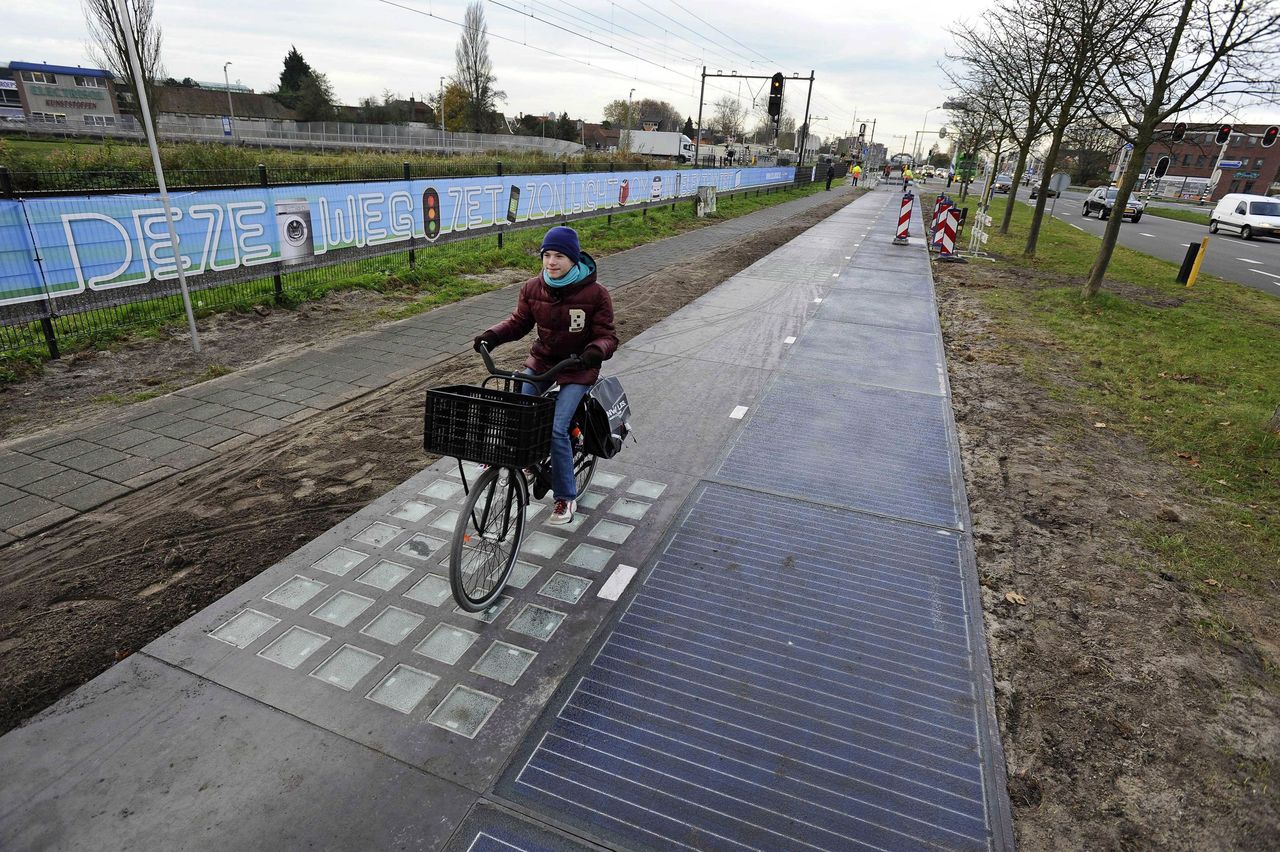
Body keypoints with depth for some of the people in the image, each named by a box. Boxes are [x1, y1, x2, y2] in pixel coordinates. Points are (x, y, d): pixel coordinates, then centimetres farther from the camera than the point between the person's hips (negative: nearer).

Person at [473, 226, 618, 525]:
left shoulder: (595, 293, -16)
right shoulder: (532, 288, -5)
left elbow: (607, 335, -12)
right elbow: (519, 322, 7)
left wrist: (596, 351, -35)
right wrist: (493, 335, -12)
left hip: (577, 369, -4)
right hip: (541, 361, 5)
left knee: (557, 429, -16)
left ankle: (566, 497, 2)